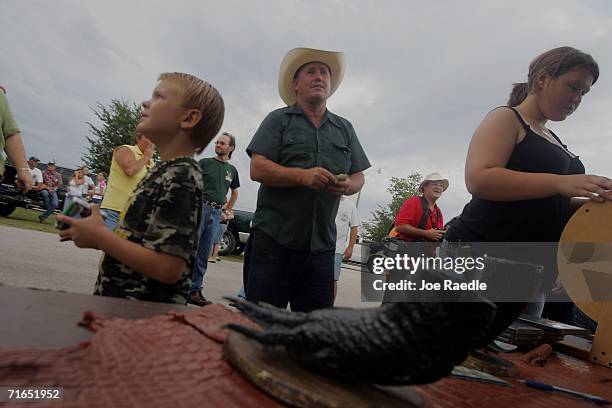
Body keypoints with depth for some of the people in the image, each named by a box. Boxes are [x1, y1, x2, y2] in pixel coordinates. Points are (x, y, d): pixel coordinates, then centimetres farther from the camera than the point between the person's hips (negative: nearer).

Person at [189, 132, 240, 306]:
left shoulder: (232, 170, 16)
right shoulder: (204, 162, 6)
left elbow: (235, 192, 28)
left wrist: (227, 210, 19)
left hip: (216, 213, 4)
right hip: (200, 207, -3)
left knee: (204, 255, 7)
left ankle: (195, 291, 14)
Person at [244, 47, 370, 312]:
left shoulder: (345, 128, 17)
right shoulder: (279, 119, 5)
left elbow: (358, 176, 16)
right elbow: (257, 169, -6)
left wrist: (347, 185, -9)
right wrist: (303, 176, -21)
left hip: (322, 247, 4)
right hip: (274, 240, -3)